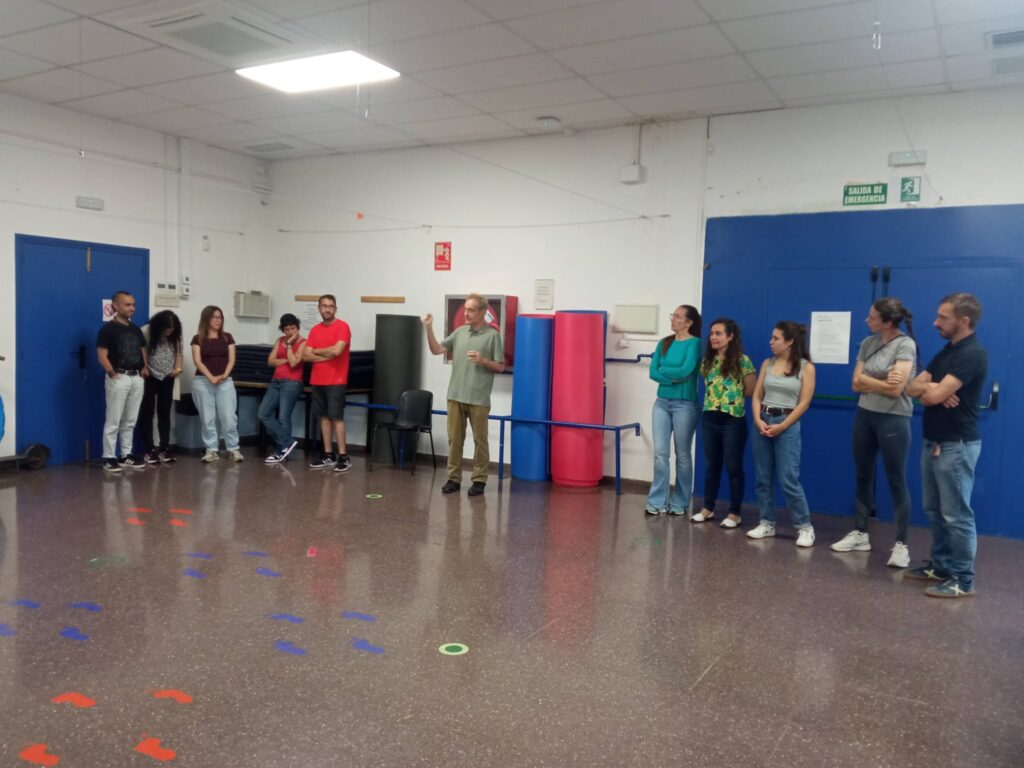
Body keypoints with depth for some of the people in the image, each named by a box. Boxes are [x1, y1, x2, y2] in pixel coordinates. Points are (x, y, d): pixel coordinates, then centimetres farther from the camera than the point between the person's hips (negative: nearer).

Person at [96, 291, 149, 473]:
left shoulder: (136, 329, 15)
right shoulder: (108, 328, -6)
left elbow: (143, 350, 22)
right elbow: (102, 356, -11)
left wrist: (145, 367, 6)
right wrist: (112, 373, -18)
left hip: (137, 378, 7)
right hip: (119, 378, -7)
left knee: (130, 421, 12)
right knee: (113, 421, -2)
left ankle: (127, 455, 20)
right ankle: (109, 458, 4)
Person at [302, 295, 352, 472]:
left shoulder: (342, 326, -7)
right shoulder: (315, 330, 12)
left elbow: (337, 351, -19)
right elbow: (306, 355, 5)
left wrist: (317, 351, -2)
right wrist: (327, 355, -10)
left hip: (335, 381, -6)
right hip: (317, 381, 6)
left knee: (337, 417, -7)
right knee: (324, 417, 9)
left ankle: (344, 457, -4)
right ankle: (328, 455, 15)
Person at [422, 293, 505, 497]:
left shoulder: (492, 335, -4)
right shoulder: (459, 332, 10)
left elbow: (500, 367, -2)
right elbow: (437, 350, 7)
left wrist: (482, 360, -18)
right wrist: (429, 329, -4)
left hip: (479, 398, -4)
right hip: (455, 395, 5)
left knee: (479, 440, 3)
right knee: (454, 438, 8)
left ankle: (479, 479, 13)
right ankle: (454, 477, 17)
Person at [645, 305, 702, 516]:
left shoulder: (695, 343, -7)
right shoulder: (664, 343, 9)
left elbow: (686, 370, -19)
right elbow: (653, 372, 2)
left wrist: (664, 370, -4)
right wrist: (673, 378, -14)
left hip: (684, 404, -5)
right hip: (662, 402, 5)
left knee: (682, 455, 6)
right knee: (660, 453, 2)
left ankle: (680, 503, 16)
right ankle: (657, 501, 9)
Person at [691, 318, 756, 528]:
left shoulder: (742, 361, -9)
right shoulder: (707, 360, 7)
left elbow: (752, 391, -5)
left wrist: (735, 395, 2)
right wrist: (716, 396, 5)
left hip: (733, 420, -5)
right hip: (710, 418, 5)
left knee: (733, 467, 4)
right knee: (712, 465, 14)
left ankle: (735, 514, 14)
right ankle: (708, 508, 24)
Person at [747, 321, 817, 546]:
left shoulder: (806, 367, -4)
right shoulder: (767, 363, 9)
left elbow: (804, 403, -8)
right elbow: (757, 396, 7)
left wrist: (782, 426, -12)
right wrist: (758, 420, -9)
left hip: (787, 424, -5)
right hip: (762, 422, 5)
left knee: (788, 480, -7)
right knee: (763, 478, 7)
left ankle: (804, 526, 7)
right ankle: (767, 523, 18)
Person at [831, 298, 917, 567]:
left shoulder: (905, 345, -12)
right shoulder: (868, 343, 6)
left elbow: (895, 389, -19)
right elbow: (856, 383, 2)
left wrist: (867, 380, -7)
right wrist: (882, 383, -11)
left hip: (893, 419, -6)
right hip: (864, 415, 6)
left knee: (896, 481, 1)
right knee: (863, 476, 12)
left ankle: (901, 544, 9)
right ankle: (860, 534, 23)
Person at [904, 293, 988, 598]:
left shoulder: (973, 354, -18)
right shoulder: (946, 351, 13)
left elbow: (934, 395, -24)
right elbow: (912, 387, 7)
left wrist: (928, 390, -1)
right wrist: (934, 389, -14)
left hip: (957, 446, -10)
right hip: (933, 442, 10)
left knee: (957, 514, -2)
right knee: (935, 510, 16)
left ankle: (962, 580, 7)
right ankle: (941, 566, 28)